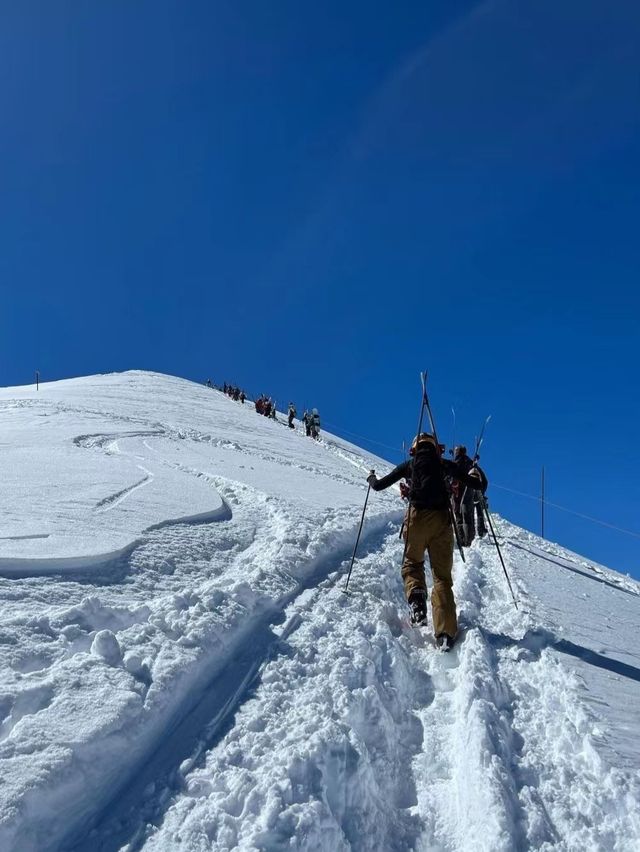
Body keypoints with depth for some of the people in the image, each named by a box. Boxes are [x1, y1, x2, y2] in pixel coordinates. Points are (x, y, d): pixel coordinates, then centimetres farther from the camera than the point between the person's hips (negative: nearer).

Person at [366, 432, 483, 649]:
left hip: (418, 517, 0)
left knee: (412, 564, 20)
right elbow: (473, 484, 13)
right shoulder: (445, 464, 14)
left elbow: (379, 486, 15)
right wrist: (475, 479, 36)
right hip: (441, 519, 1)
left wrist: (371, 478, 37)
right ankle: (446, 633, -8)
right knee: (442, 575, 4)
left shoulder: (409, 465, 13)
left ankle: (417, 600, -12)